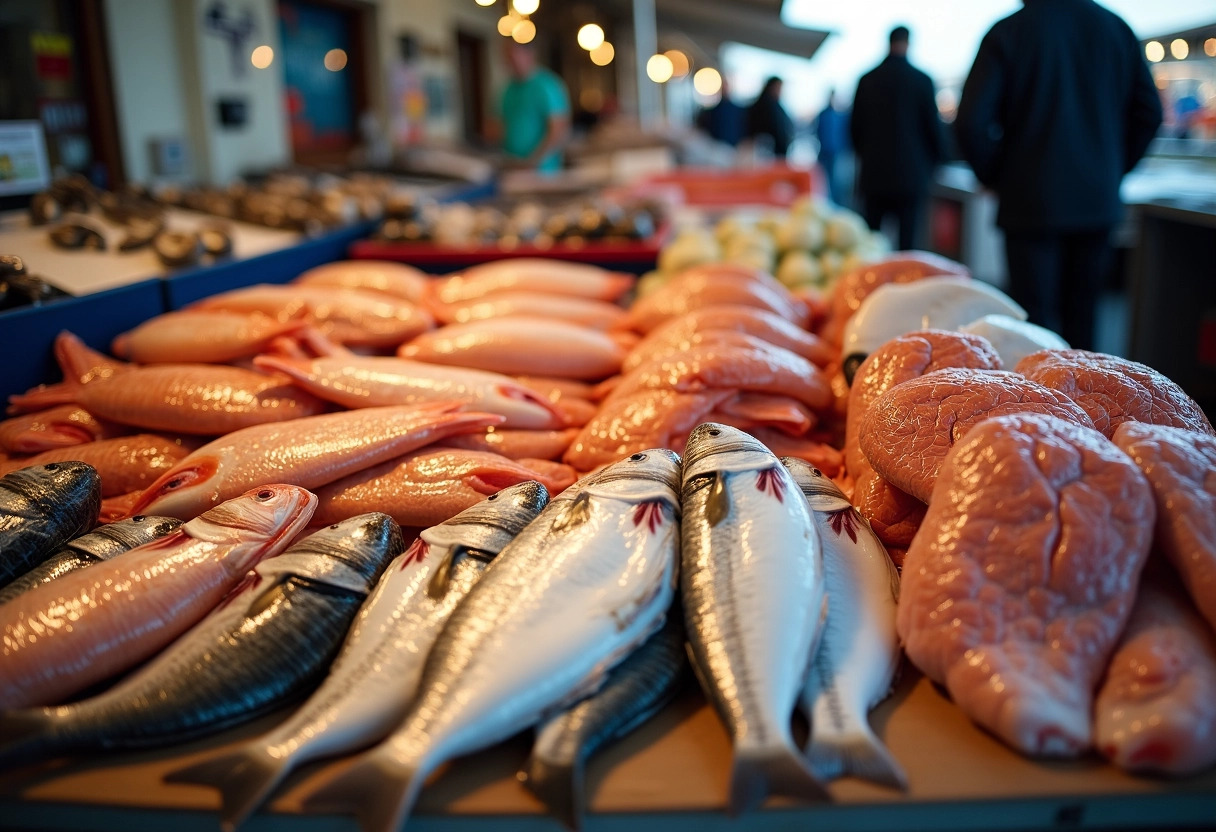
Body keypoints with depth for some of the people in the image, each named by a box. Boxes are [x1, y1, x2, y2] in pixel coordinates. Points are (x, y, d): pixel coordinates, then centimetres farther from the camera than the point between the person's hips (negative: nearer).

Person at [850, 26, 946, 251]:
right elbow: (933, 125, -2)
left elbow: (855, 126, 7)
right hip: (911, 176, -3)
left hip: (873, 174, 3)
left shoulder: (867, 80, 3)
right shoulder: (921, 80, -5)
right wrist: (936, 160, 14)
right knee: (907, 242, -1)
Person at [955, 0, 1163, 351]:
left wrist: (994, 177, 2)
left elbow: (971, 123, -14)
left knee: (1037, 324, -1)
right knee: (1081, 320, 14)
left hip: (1032, 203, -4)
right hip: (1097, 203, 4)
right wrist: (1112, 170, 18)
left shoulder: (1006, 32, -7)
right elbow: (1149, 112, 9)